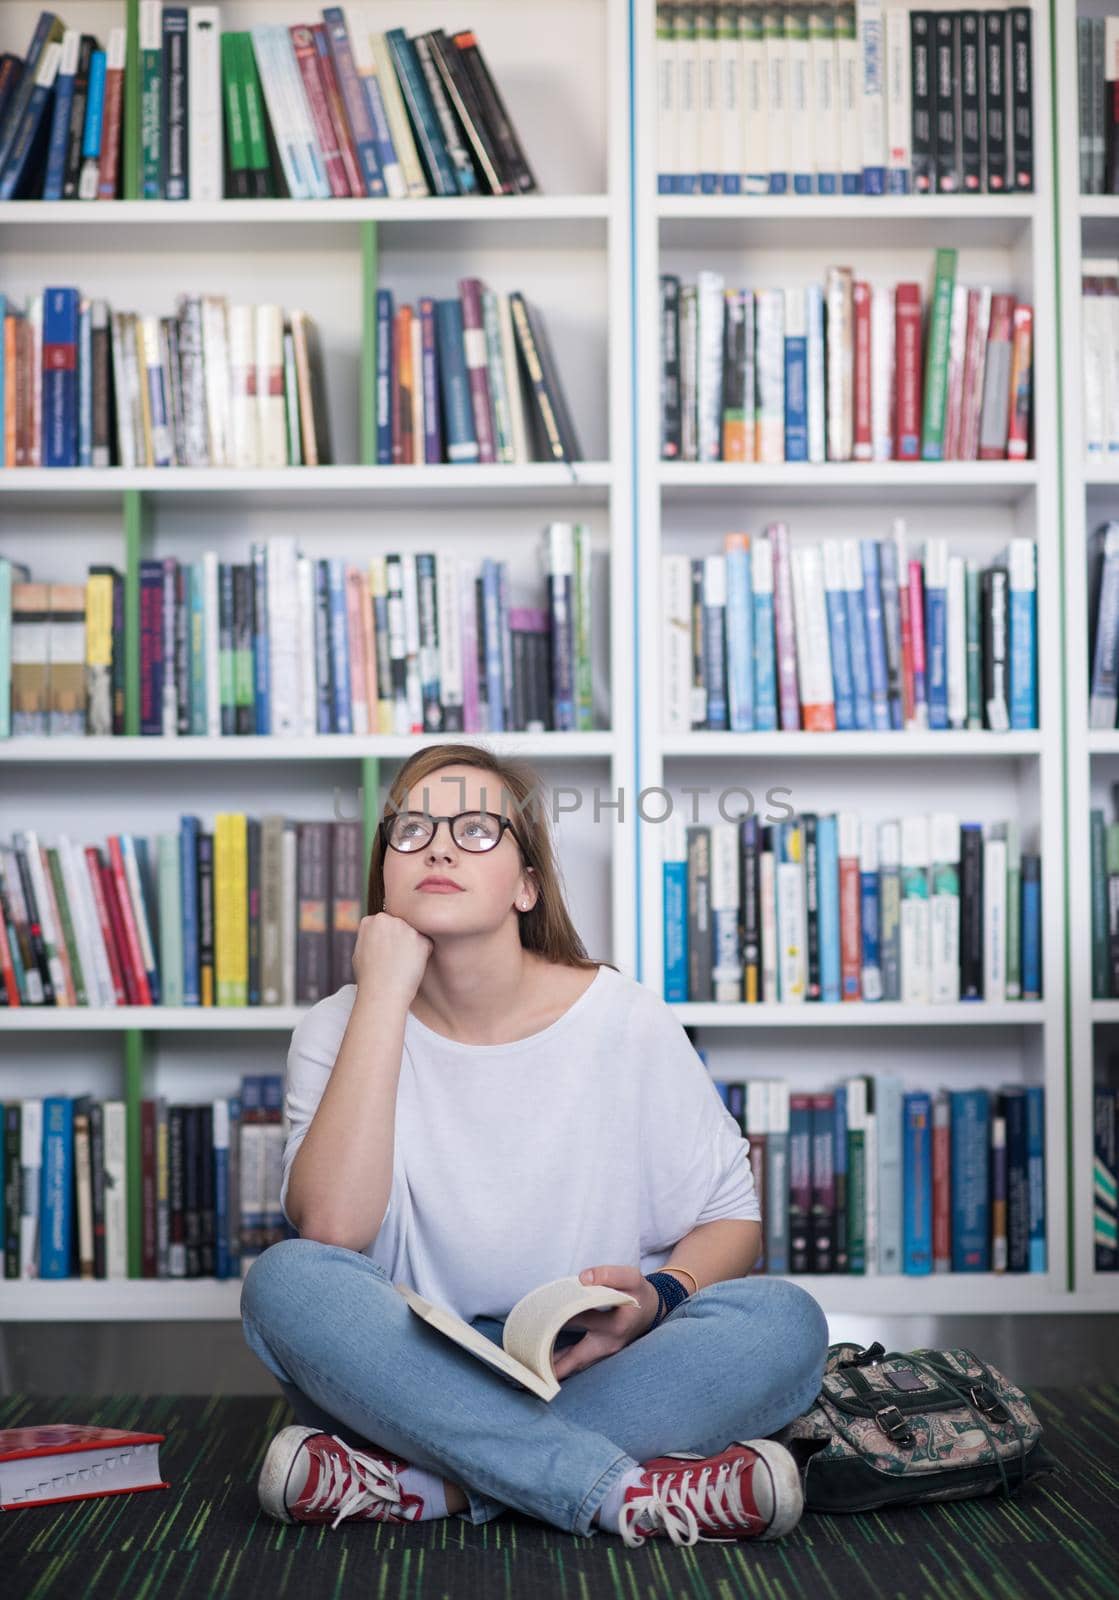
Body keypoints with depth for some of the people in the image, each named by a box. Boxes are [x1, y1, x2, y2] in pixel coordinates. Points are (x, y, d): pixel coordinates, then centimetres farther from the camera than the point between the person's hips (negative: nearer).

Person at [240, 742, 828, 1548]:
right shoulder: (341, 1029, -1)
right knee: (284, 1280, -28)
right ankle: (630, 1492, -30)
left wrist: (659, 1298, -18)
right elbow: (331, 1230, -19)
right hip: (410, 1375, 0)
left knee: (786, 1320, -25)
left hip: (594, 1374, 1)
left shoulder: (627, 1021, -2)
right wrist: (383, 995, -17)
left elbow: (732, 1217, 5)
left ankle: (425, 1485, -27)